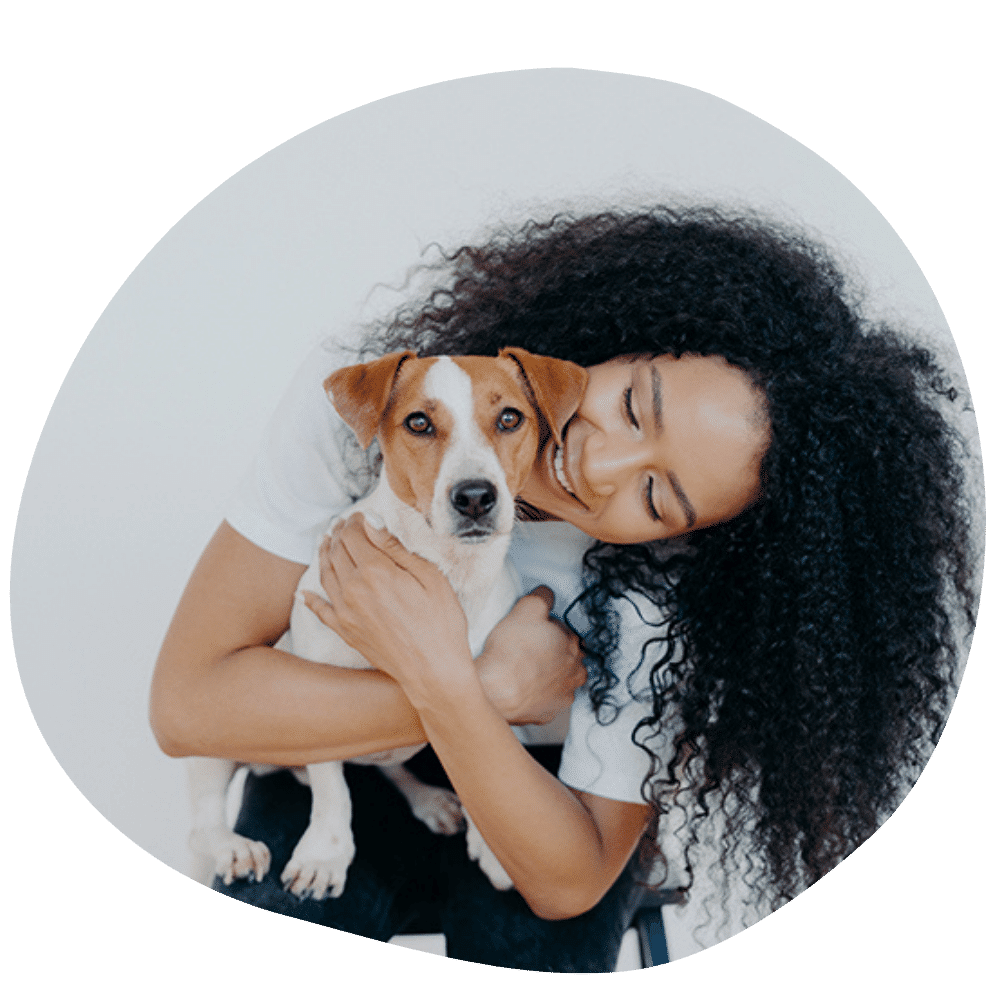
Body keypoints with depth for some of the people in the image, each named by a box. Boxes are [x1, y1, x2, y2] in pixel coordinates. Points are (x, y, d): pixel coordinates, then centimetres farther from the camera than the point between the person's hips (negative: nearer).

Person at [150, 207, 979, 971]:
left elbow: (568, 881, -23)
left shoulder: (670, 597, -27)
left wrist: (444, 682, -38)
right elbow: (187, 702, -27)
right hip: (341, 775, -1)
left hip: (537, 811, 1)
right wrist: (498, 688, -31)